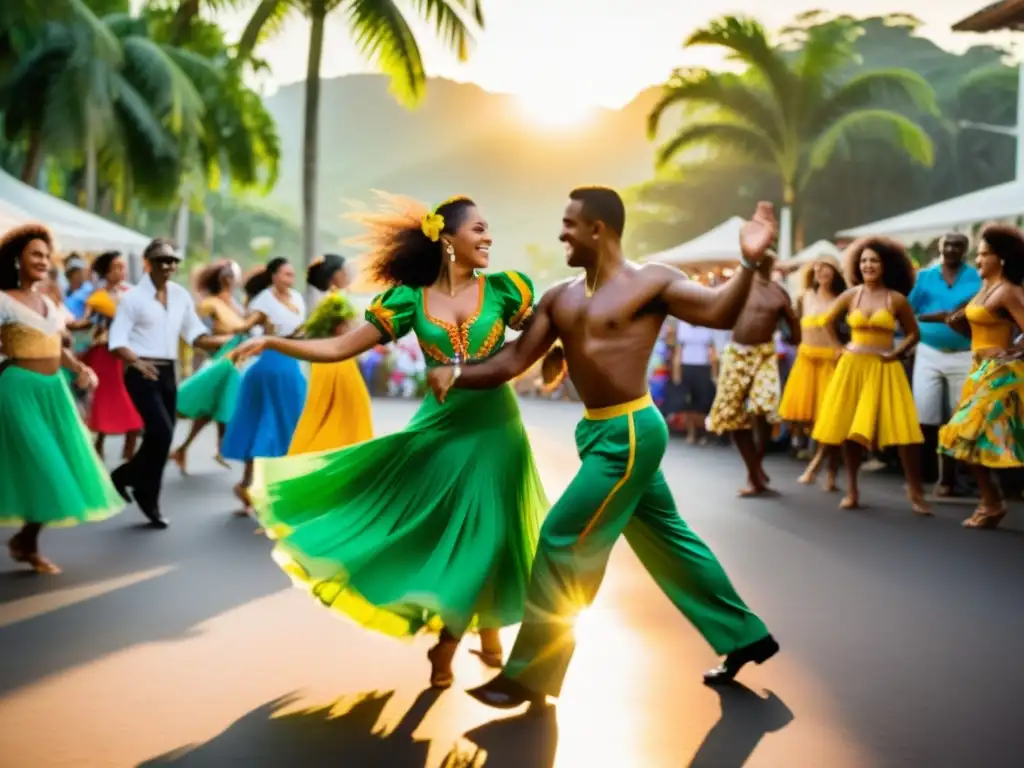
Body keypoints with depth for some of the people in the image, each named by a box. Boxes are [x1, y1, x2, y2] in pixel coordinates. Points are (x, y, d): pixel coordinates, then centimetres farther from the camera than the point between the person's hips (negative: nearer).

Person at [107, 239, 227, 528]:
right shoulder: (133, 297, -7)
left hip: (168, 372, 6)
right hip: (141, 372, -6)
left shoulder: (181, 296, 8)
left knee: (161, 435, 8)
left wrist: (225, 342, -6)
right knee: (161, 432, -14)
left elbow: (194, 334, 11)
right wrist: (136, 361, -29)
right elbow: (116, 340, -11)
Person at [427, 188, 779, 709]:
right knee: (665, 541, 17)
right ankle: (744, 636, 33)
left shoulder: (651, 282, -10)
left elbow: (720, 312, -20)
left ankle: (529, 675, 6)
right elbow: (514, 361, 4)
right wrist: (456, 375, -11)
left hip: (629, 434, -8)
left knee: (563, 543, -6)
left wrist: (749, 263, -36)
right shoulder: (560, 298, 8)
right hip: (600, 432, 8)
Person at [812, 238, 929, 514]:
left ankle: (915, 491, -2)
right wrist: (838, 347, 9)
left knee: (902, 429, -10)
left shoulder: (896, 299, -2)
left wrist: (897, 352, -6)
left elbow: (914, 333, 8)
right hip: (852, 367, 3)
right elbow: (829, 322, 19)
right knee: (850, 428, 5)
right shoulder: (850, 295, 4)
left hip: (884, 369, -2)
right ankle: (852, 490, 15)